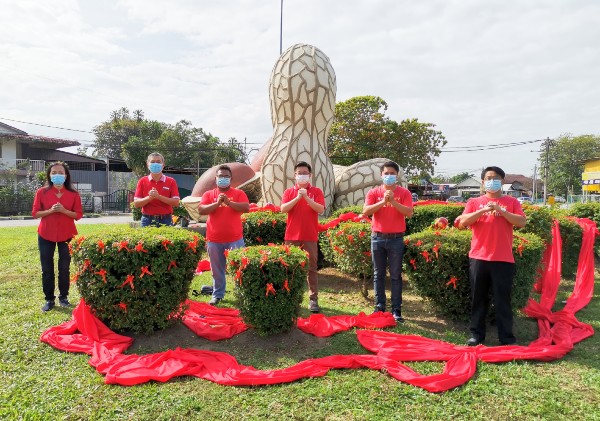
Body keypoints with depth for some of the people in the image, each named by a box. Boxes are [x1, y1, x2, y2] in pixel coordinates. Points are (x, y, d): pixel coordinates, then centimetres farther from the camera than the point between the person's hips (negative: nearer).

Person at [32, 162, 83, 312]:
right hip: (46, 235, 1)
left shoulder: (73, 194, -2)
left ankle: (63, 297, 18)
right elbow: (35, 213, -1)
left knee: (64, 268, 6)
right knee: (47, 269, 4)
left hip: (67, 235, 0)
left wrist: (64, 210, -18)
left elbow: (78, 215, -2)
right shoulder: (41, 192, -1)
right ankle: (49, 299, 14)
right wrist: (50, 211, -17)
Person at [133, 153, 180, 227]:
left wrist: (158, 196, -15)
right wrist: (149, 197, -15)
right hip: (147, 220, 1)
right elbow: (136, 203, 2)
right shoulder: (142, 181, 7)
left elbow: (176, 202, -5)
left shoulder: (171, 181, 3)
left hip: (166, 220, -1)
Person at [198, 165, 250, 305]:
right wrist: (217, 203, -15)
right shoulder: (209, 194, 8)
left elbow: (246, 208, -11)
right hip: (214, 240, 2)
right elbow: (201, 210, -4)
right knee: (217, 270, 11)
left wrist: (228, 202, -18)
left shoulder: (238, 193, 3)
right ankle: (217, 295, 25)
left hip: (235, 239, -1)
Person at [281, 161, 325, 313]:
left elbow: (321, 209, -9)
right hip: (292, 236, 1)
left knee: (311, 268, 2)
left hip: (310, 237, -1)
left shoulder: (316, 191, 5)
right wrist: (297, 198, -16)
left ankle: (313, 300, 6)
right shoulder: (289, 192, 9)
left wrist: (306, 198, -17)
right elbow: (283, 209, -6)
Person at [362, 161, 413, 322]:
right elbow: (365, 212, -8)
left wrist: (393, 201, -21)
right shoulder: (374, 192, 4)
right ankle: (379, 307, 16)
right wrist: (383, 201, -18)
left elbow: (409, 213, -11)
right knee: (378, 274, 8)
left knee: (396, 275, 2)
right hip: (377, 238, 2)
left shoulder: (404, 193, 1)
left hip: (396, 239, -2)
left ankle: (396, 310, 7)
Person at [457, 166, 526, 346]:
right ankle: (477, 334, 17)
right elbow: (462, 222, -4)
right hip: (478, 258, 1)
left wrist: (501, 211, -15)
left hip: (503, 259, -1)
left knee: (503, 299, 4)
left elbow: (521, 222, -5)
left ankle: (507, 337, 13)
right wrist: (482, 210, -15)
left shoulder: (511, 202, 8)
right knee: (478, 298, 7)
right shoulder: (474, 202, 9)